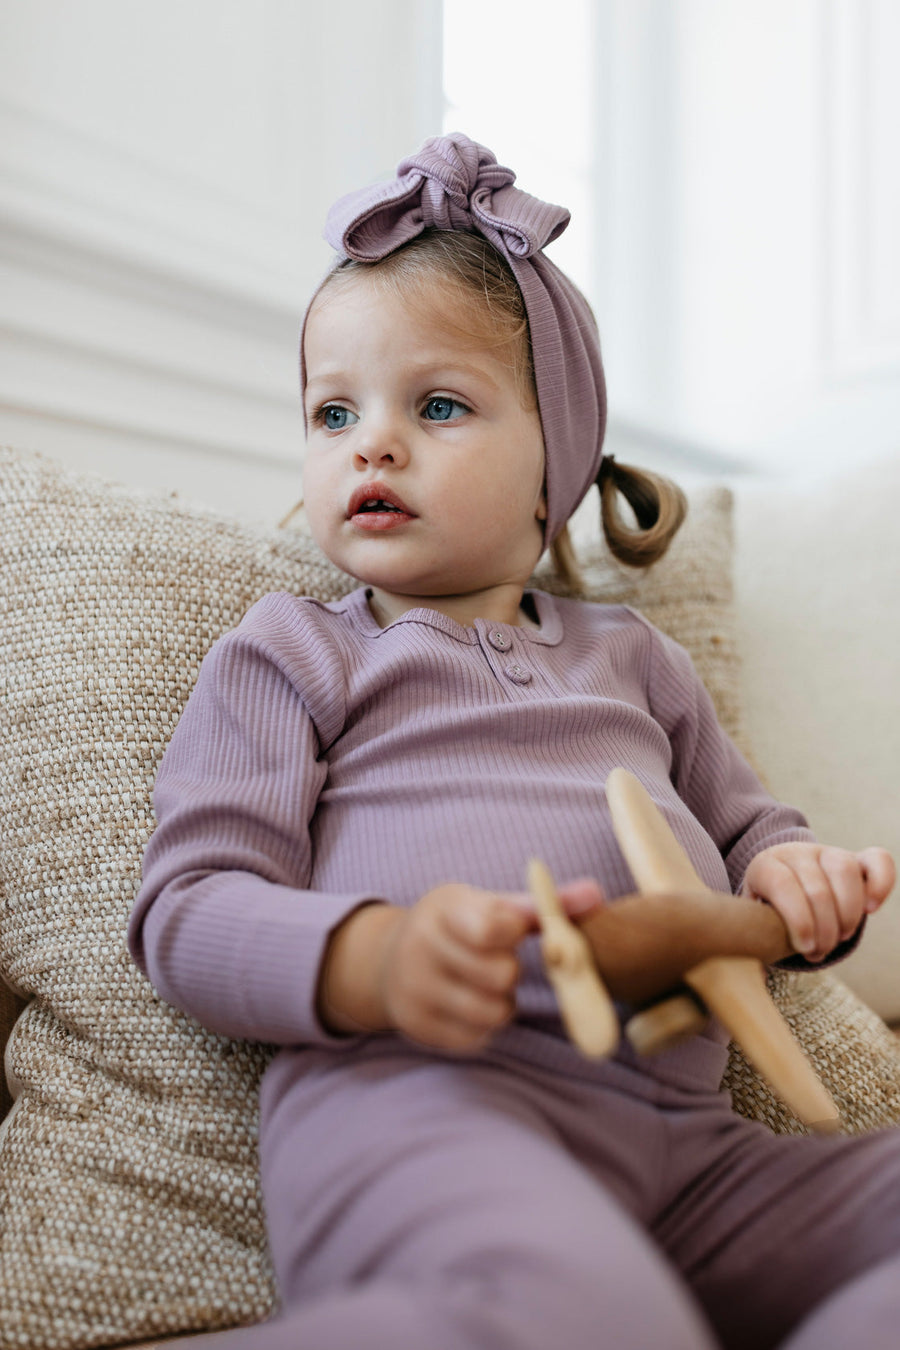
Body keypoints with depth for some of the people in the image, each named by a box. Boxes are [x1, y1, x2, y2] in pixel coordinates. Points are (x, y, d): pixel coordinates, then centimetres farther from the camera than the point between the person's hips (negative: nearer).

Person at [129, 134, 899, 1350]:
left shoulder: (630, 657, 27)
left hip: (680, 1131, 7)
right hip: (410, 1092, -7)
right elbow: (188, 907, 3)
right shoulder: (291, 655, 13)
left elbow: (746, 829, 36)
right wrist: (371, 959, -21)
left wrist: (793, 878, 8)